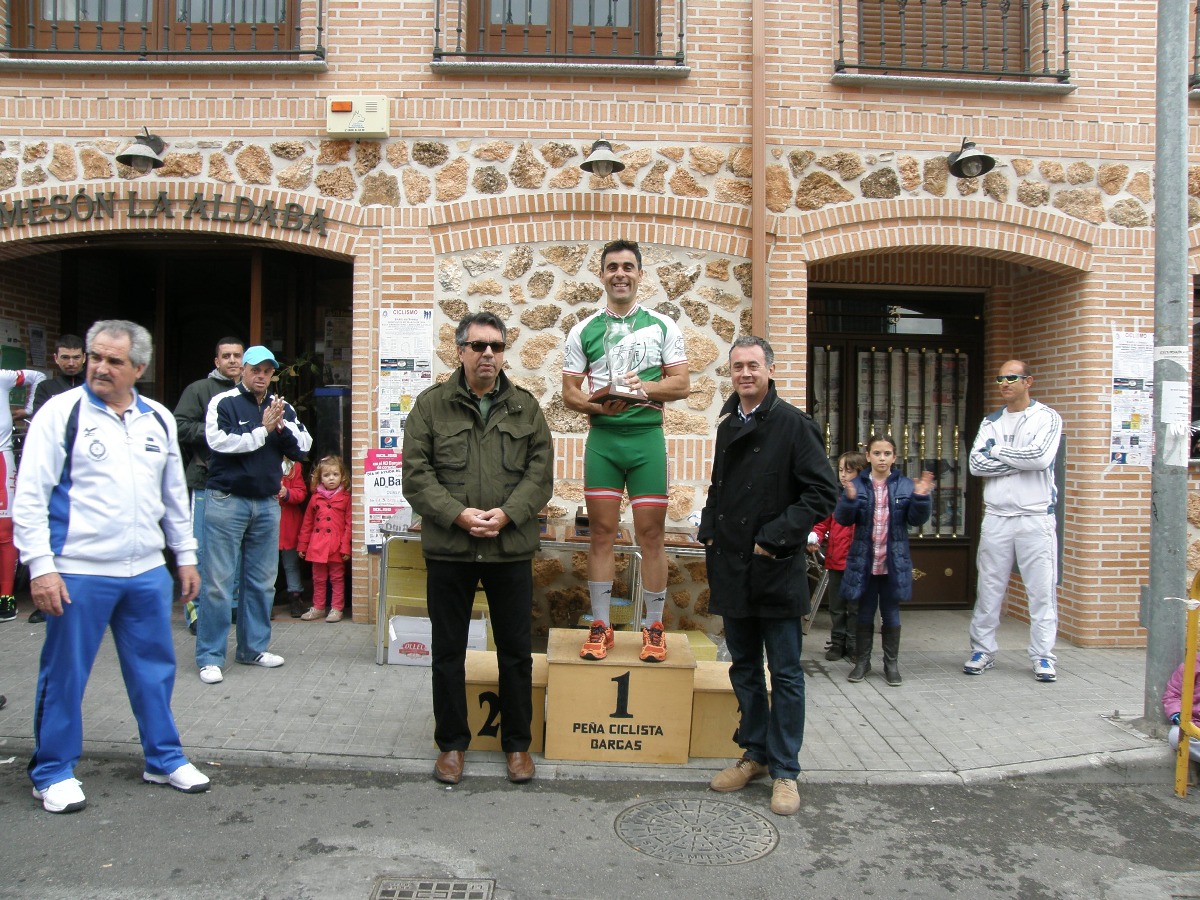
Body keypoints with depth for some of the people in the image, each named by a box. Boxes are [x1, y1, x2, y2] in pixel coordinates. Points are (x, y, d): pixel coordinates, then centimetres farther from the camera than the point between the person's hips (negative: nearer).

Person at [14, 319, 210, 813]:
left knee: (155, 669, 14)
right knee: (64, 675, 7)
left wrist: (185, 555, 16)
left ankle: (165, 759, 29)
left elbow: (174, 495, 17)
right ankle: (53, 772, 25)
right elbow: (30, 495, -7)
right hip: (78, 573, -4)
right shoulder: (61, 412, -5)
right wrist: (40, 566, -14)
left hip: (147, 572, 5)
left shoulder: (158, 419, 10)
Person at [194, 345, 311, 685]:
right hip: (227, 501, -5)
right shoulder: (223, 402, -4)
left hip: (267, 504, 5)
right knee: (218, 581, -2)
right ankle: (210, 656, 6)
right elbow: (219, 441, -18)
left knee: (263, 581, 12)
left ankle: (253, 647, 24)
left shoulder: (282, 407, 10)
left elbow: (303, 447, 4)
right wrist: (263, 431, -15)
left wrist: (283, 425, -12)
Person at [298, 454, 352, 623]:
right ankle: (318, 608, 25)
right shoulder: (315, 498, 6)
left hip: (336, 546, -3)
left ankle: (337, 609, 14)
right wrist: (302, 545, 9)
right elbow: (307, 523, 10)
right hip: (317, 545, 3)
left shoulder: (346, 498, -2)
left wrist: (346, 547, -11)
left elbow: (349, 524, -5)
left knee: (337, 578, 6)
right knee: (318, 579, 13)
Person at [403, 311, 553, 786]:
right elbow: (416, 473, -4)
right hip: (448, 549, -1)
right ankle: (451, 743, 28)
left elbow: (541, 471, 1)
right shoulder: (431, 404, 2)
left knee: (516, 652, 10)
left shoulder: (525, 406, 6)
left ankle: (517, 743, 27)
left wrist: (507, 513, -14)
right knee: (448, 652, 11)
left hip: (512, 548, 1)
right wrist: (458, 514, -16)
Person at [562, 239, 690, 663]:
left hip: (647, 437, -1)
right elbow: (569, 391, 6)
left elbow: (682, 383, 4)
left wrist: (645, 388, -15)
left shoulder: (663, 326, 8)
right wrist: (598, 405, -14)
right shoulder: (584, 330, 9)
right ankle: (600, 626, 14)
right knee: (601, 533, 3)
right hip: (602, 438, 1)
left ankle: (654, 628, 13)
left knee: (651, 534, 1)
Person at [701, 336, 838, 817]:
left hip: (776, 570, -6)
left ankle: (784, 770, 15)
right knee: (744, 669, 16)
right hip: (732, 568, 7)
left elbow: (822, 491, -14)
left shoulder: (793, 424, -9)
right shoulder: (728, 426, 13)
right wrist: (708, 530, 9)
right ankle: (756, 753, 30)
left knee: (785, 674, 4)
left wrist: (776, 538, -17)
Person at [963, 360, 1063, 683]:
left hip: (1036, 517, -3)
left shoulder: (1046, 417, 0)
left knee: (1042, 590, 1)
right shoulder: (991, 421, 12)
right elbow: (976, 463, -2)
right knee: (989, 588, 7)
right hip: (996, 516, 3)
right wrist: (1019, 460, -11)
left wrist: (997, 451, -7)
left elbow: (1040, 458, -18)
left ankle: (1043, 656, 11)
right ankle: (983, 650, 16)